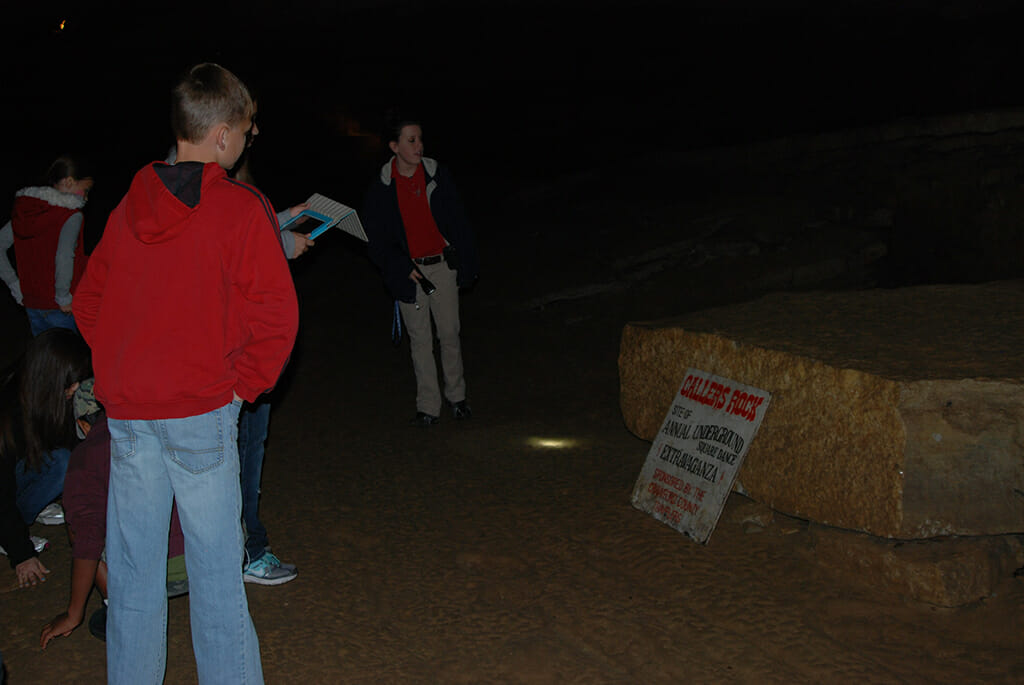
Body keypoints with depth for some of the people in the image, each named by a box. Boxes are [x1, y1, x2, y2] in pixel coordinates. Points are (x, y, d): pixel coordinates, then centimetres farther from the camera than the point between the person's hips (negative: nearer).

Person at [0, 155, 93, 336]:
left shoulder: (24, 209, 6)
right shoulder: (72, 215, -15)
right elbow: (64, 258, -29)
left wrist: (16, 286, 8)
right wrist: (63, 298, -18)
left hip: (31, 303, 7)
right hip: (58, 308, -7)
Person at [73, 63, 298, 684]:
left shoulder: (131, 205, 7)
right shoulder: (241, 208, -10)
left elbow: (89, 299, 13)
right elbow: (275, 313, -15)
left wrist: (119, 374, 15)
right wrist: (245, 383, -2)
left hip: (126, 410, 5)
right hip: (202, 411, -5)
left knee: (132, 570, 14)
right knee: (216, 569, 5)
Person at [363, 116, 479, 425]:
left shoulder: (437, 176, 0)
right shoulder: (381, 188, -4)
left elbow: (458, 222, 5)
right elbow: (375, 238, 0)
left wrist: (466, 265, 3)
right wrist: (402, 268, -11)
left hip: (443, 265, 1)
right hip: (408, 272, -1)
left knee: (449, 333, 6)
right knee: (419, 339, 6)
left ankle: (456, 395, 23)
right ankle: (428, 406, 14)